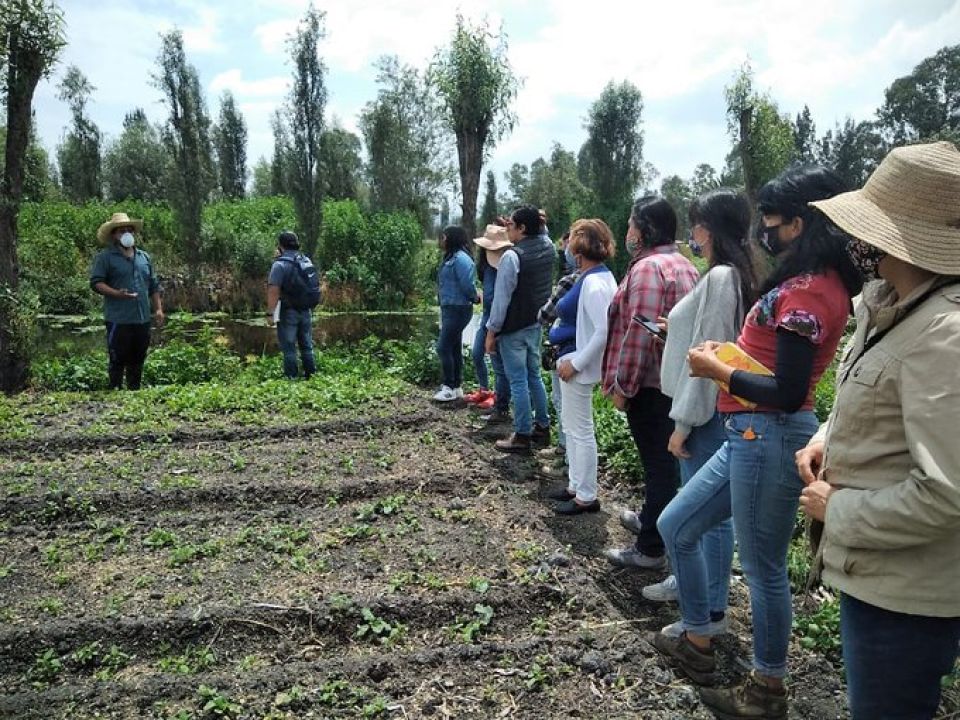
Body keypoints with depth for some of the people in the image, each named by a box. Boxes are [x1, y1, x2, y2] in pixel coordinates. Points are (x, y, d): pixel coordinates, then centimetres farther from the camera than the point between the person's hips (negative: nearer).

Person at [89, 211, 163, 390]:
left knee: (137, 361, 13)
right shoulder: (105, 257, -2)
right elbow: (96, 283, -9)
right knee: (117, 361, -2)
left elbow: (154, 286, 18)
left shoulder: (144, 257, 16)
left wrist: (158, 309, 9)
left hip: (143, 319, 6)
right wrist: (117, 293, -24)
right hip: (118, 320, -6)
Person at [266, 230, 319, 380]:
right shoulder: (307, 261, 8)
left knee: (289, 348, 1)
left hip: (289, 312, -6)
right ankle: (311, 376, 18)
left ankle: (291, 378, 2)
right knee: (307, 346, 14)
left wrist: (270, 313, -16)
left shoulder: (280, 264, -13)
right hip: (307, 311, 6)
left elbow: (274, 291, -18)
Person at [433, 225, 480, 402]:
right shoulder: (450, 257, 12)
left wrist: (475, 298, -5)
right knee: (454, 348, 14)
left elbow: (467, 284, -20)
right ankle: (456, 387, 22)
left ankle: (450, 388, 2)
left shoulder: (460, 258, -19)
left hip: (458, 310, -10)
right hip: (449, 308, 10)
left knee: (444, 347, -7)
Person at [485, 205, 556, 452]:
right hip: (537, 324, 8)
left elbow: (501, 298, -17)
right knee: (534, 376, 19)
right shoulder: (548, 247, 1)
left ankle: (522, 436, 7)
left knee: (518, 381, 0)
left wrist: (492, 331, -10)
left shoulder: (512, 256, -20)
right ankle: (542, 426, 28)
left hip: (514, 329, -7)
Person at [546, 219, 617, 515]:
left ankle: (586, 496, 14)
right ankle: (576, 485, 32)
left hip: (579, 365, -10)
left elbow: (604, 332, -28)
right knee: (573, 428, 19)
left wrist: (576, 363, -21)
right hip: (572, 359, 10)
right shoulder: (599, 276, 8)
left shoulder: (593, 282, -21)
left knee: (580, 430, 2)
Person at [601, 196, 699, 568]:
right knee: (663, 460, 21)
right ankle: (650, 519, 39)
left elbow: (638, 333, -23)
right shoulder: (683, 265, 14)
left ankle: (650, 549, 11)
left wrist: (622, 385, -17)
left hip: (651, 384, -10)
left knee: (657, 463, -1)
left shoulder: (648, 267, -18)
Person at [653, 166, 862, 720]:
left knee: (764, 570, 6)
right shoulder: (817, 282, 11)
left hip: (770, 436, -10)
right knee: (678, 527, 17)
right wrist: (728, 356, 6)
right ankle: (698, 645, 34)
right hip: (754, 435, 10)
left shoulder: (806, 291, -20)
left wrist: (717, 370, -11)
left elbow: (786, 393, -23)